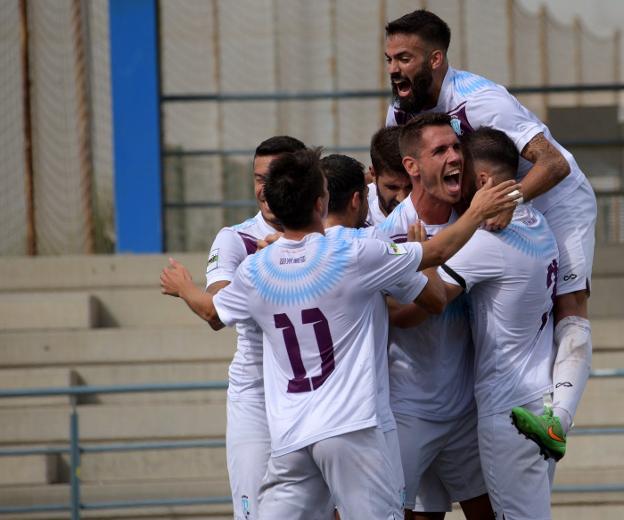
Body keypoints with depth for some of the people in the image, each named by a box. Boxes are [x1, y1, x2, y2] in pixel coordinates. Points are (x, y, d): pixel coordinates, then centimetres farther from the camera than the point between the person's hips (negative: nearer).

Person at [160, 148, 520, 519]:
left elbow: (214, 314, 27)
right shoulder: (352, 256, -6)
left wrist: (184, 289, 49)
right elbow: (438, 252, 5)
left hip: (288, 439, 5)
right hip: (349, 428, -4)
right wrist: (478, 214, 22)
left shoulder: (254, 271, 6)